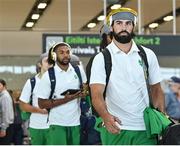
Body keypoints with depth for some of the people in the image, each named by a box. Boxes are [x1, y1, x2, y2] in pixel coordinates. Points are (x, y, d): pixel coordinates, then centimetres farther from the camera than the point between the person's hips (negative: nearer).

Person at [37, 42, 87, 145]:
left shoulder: (78, 71, 4)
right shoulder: (48, 75, -6)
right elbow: (42, 103, -7)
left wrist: (84, 93, -1)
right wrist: (64, 100, -17)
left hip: (76, 122, 4)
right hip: (58, 124, -4)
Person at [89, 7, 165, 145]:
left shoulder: (148, 55, 6)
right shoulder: (101, 58, -3)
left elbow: (156, 90, 11)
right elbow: (96, 95, -13)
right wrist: (106, 116, -33)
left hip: (145, 128, 2)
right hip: (114, 128, -2)